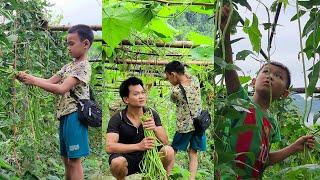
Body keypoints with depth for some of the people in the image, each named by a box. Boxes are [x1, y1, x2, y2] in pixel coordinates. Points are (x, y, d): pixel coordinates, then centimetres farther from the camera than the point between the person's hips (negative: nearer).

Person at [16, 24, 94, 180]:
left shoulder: (83, 66, -12)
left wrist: (34, 81, -18)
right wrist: (28, 77, -2)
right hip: (64, 114, 9)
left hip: (74, 115, -9)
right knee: (66, 159, 14)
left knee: (74, 160, -6)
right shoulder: (69, 66, 16)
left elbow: (61, 89, -20)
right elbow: (49, 81, 13)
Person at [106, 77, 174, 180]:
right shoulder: (117, 119, -14)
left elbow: (165, 142, -8)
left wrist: (155, 129, -31)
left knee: (168, 151, -23)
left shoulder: (152, 114, -4)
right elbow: (109, 147, -26)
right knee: (117, 162, -35)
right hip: (127, 159, -2)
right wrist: (138, 146, -37)